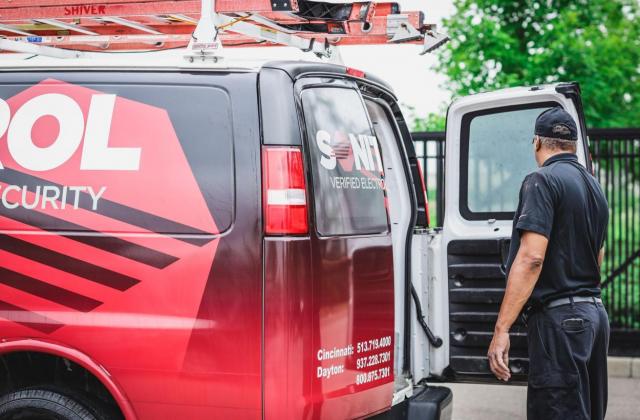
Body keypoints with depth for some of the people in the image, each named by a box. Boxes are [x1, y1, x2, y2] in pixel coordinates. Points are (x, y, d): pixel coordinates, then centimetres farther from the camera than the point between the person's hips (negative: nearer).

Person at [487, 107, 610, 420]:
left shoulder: (543, 181, -9)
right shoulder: (594, 186, 18)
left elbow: (531, 257, -20)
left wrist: (501, 329, -21)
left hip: (558, 316, -9)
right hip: (594, 312, 9)